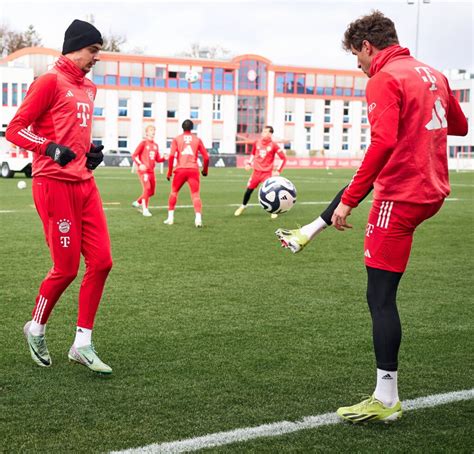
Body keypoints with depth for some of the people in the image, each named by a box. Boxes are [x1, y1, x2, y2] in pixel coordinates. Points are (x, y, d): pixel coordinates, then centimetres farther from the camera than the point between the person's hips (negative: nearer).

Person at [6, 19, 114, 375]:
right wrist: (51, 148, -23)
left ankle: (83, 344, 12)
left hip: (85, 184, 8)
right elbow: (15, 130, -10)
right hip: (55, 185, -8)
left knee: (101, 262, 2)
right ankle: (36, 329, 23)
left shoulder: (89, 89, 18)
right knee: (66, 269, -3)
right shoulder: (51, 82, -7)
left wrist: (91, 151, 11)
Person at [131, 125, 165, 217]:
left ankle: (138, 202, 32)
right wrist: (140, 164, -20)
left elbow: (158, 159, 18)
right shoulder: (143, 143, -4)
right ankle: (145, 209, -12)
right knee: (147, 188, -19)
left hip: (151, 171, 7)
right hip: (143, 170, -7)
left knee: (151, 191, 10)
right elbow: (134, 156, -5)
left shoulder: (155, 145, 14)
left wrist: (164, 158, -3)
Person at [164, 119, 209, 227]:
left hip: (180, 170, 0)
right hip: (193, 170, 0)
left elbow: (171, 156, -5)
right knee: (195, 195, -2)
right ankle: (198, 218, -20)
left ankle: (170, 218, 18)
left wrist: (169, 172, 2)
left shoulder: (177, 139, 7)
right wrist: (205, 170, 22)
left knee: (174, 192, 18)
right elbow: (206, 157, 6)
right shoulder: (197, 140, 10)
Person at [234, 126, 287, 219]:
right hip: (256, 171, 4)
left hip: (267, 172, -4)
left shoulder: (273, 145, -10)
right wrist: (249, 163, 8)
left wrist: (278, 171, -11)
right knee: (249, 189, 6)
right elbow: (253, 153, 21)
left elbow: (283, 158, -6)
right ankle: (243, 206, 29)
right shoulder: (257, 143, 1)